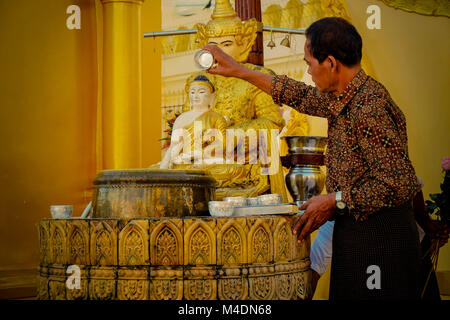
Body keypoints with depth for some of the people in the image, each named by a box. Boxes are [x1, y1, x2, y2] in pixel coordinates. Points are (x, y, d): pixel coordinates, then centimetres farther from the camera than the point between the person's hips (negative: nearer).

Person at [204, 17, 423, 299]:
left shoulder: (369, 108, -22)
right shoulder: (342, 100, 8)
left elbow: (399, 184, -24)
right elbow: (301, 95, 27)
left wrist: (334, 201, -14)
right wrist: (238, 71, 30)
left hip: (378, 237, -9)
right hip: (352, 230, 9)